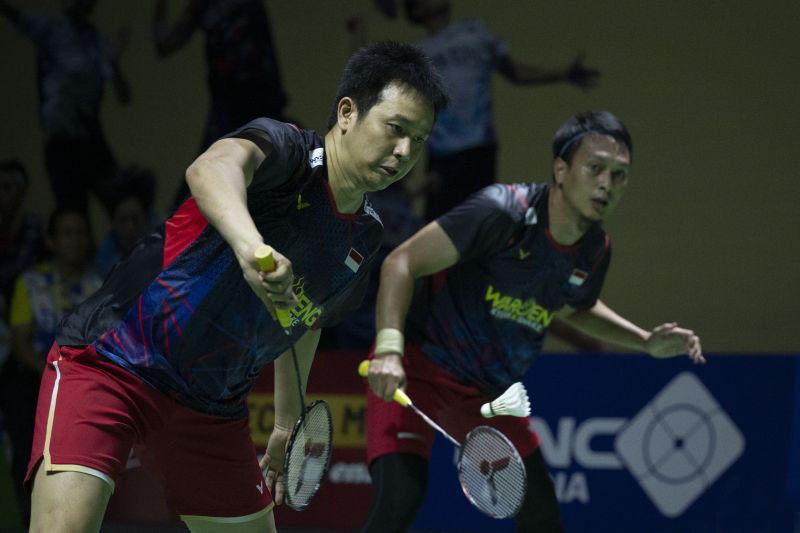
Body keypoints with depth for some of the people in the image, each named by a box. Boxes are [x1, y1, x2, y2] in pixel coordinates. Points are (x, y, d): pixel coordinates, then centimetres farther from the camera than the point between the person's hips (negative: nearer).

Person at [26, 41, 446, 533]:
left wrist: (287, 424, 29)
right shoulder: (287, 150, -16)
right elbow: (212, 168, -41)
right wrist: (251, 247, -60)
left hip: (212, 407, 8)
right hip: (113, 362, -8)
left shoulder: (365, 238, 7)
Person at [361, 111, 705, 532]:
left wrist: (646, 341, 9)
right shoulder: (501, 210, -24)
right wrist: (388, 349, -35)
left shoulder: (595, 252, -1)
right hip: (419, 366, -7)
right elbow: (402, 262, -23)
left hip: (490, 391, 7)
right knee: (399, 498, -25)